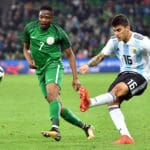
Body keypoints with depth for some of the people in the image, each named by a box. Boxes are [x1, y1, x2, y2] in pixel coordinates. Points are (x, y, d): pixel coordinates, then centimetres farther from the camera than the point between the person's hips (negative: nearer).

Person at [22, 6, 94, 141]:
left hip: (54, 65, -5)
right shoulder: (30, 28, 4)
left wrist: (75, 78, -2)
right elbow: (26, 48, 19)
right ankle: (85, 127, 17)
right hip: (40, 70, 5)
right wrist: (29, 60, -4)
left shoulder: (58, 32, -6)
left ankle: (55, 129, -50)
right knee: (58, 107, 3)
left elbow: (70, 55, 2)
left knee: (52, 93, -33)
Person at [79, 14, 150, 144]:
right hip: (124, 74, 6)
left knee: (118, 89, -36)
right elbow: (101, 56, 7)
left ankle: (90, 102, -51)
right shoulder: (114, 41, 1)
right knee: (112, 102, -18)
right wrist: (88, 65, -13)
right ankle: (126, 137, -21)